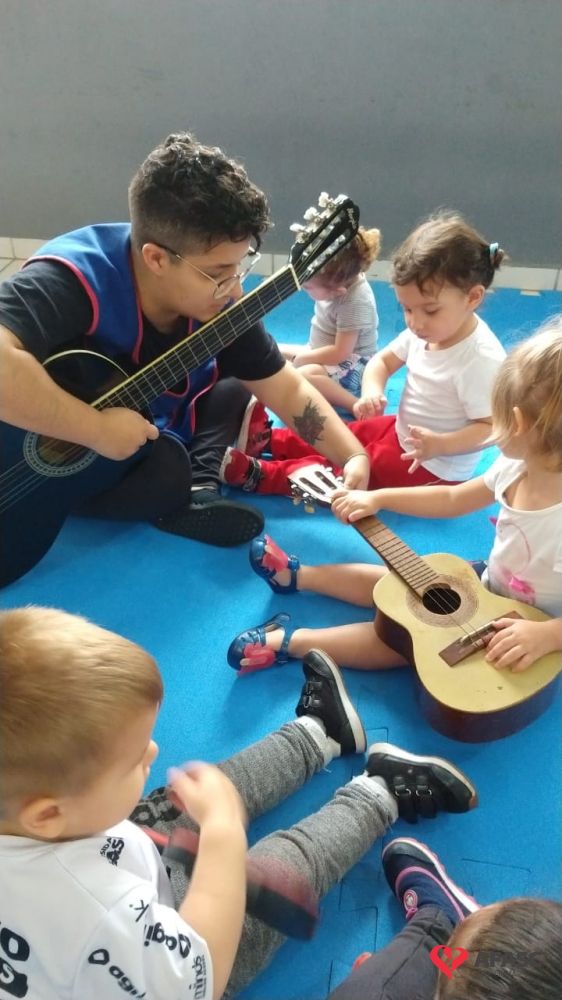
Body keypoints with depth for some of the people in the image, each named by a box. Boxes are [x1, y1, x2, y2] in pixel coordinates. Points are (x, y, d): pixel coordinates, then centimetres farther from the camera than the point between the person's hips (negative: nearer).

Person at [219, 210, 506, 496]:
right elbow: (383, 360, 5)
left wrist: (440, 445, -41)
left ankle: (259, 474, -7)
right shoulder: (424, 332, -6)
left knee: (340, 468, -10)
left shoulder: (481, 359, -30)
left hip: (433, 466, -8)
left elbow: (491, 428, -29)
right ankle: (268, 440, 22)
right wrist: (372, 392, -15)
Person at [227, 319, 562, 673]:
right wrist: (378, 498, 3)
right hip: (485, 589, 7)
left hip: (521, 634, -7)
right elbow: (451, 499, 5)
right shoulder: (514, 468, -9)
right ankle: (296, 575, 24)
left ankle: (288, 642, -4)